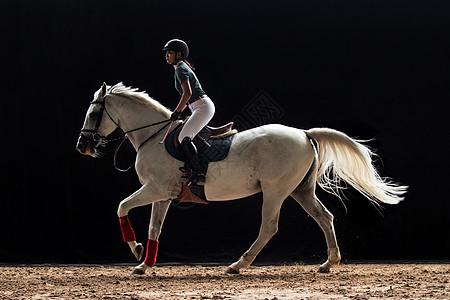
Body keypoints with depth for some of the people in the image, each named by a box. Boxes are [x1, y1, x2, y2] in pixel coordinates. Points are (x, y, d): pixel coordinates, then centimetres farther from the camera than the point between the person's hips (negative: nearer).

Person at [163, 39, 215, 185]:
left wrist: (177, 111, -14)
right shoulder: (183, 68, 21)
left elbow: (187, 93, -22)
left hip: (203, 107, -11)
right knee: (185, 137, 12)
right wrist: (180, 111, 19)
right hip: (202, 107, 11)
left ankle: (198, 173, -31)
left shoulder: (181, 69, -10)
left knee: (184, 137, -22)